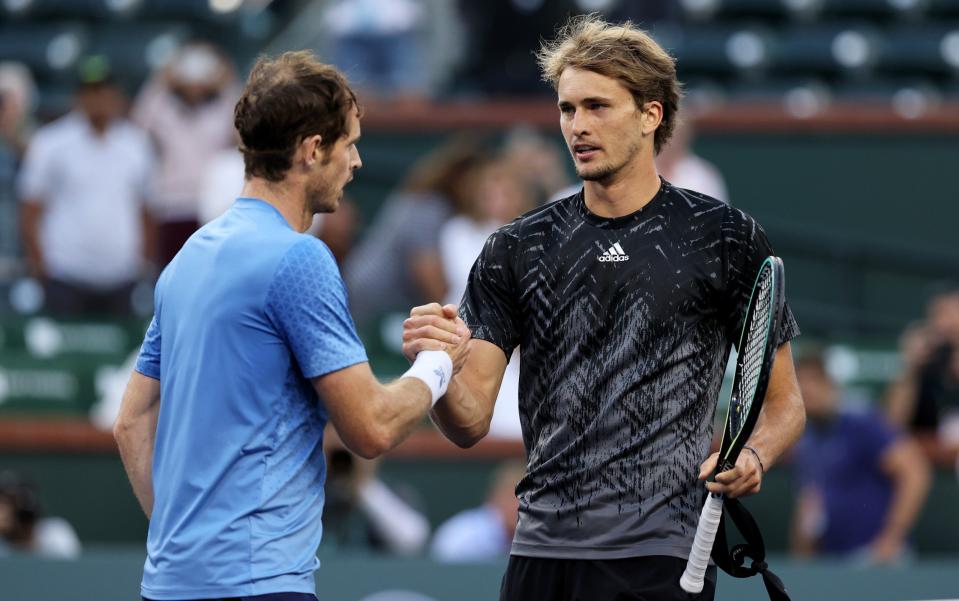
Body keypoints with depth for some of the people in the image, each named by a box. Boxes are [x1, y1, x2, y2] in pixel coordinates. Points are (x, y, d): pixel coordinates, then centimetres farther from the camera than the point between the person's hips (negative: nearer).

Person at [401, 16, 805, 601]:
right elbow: (471, 424, 4)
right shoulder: (516, 250, 9)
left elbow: (784, 403, 8)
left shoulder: (727, 238, 2)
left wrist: (754, 457, -14)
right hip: (542, 548, 3)